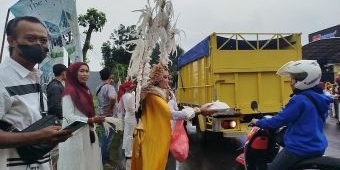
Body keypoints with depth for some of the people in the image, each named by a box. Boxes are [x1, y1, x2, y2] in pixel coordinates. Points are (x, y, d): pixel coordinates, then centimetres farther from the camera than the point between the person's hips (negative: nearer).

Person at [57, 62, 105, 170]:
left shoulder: (85, 90, 13)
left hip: (87, 134, 8)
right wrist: (91, 120, -20)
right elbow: (69, 117, -19)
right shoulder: (69, 92, -13)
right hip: (75, 135, -8)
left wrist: (95, 119, 5)